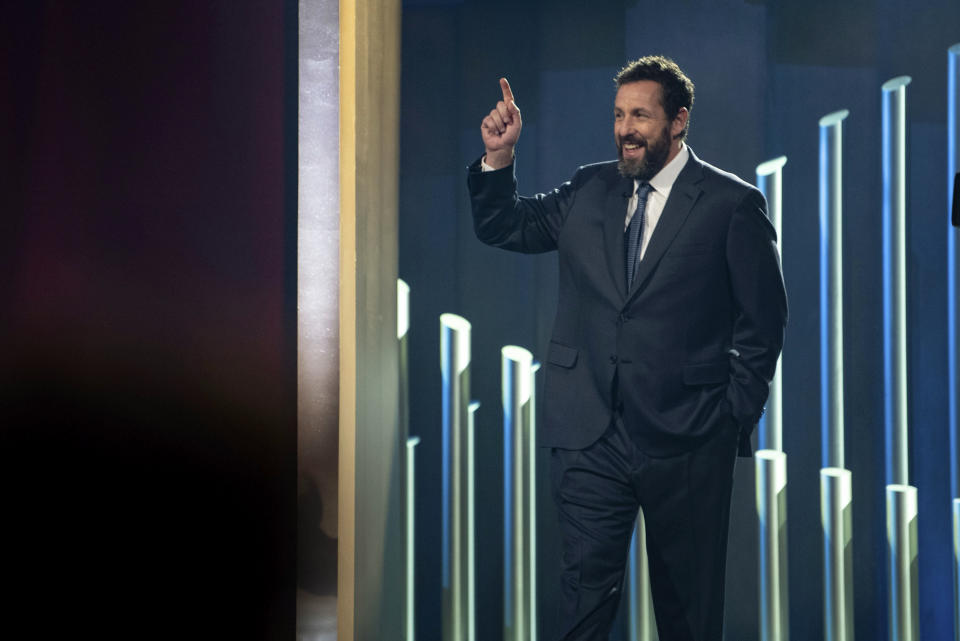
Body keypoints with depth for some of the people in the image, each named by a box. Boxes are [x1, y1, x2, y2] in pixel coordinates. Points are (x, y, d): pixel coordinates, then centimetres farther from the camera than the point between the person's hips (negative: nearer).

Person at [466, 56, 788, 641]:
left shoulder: (733, 204, -3)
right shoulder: (588, 191, 9)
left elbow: (764, 323, -2)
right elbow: (503, 229, 15)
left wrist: (735, 418, -5)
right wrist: (498, 158, 0)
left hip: (686, 443, -3)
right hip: (590, 437, 3)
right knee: (585, 590, 6)